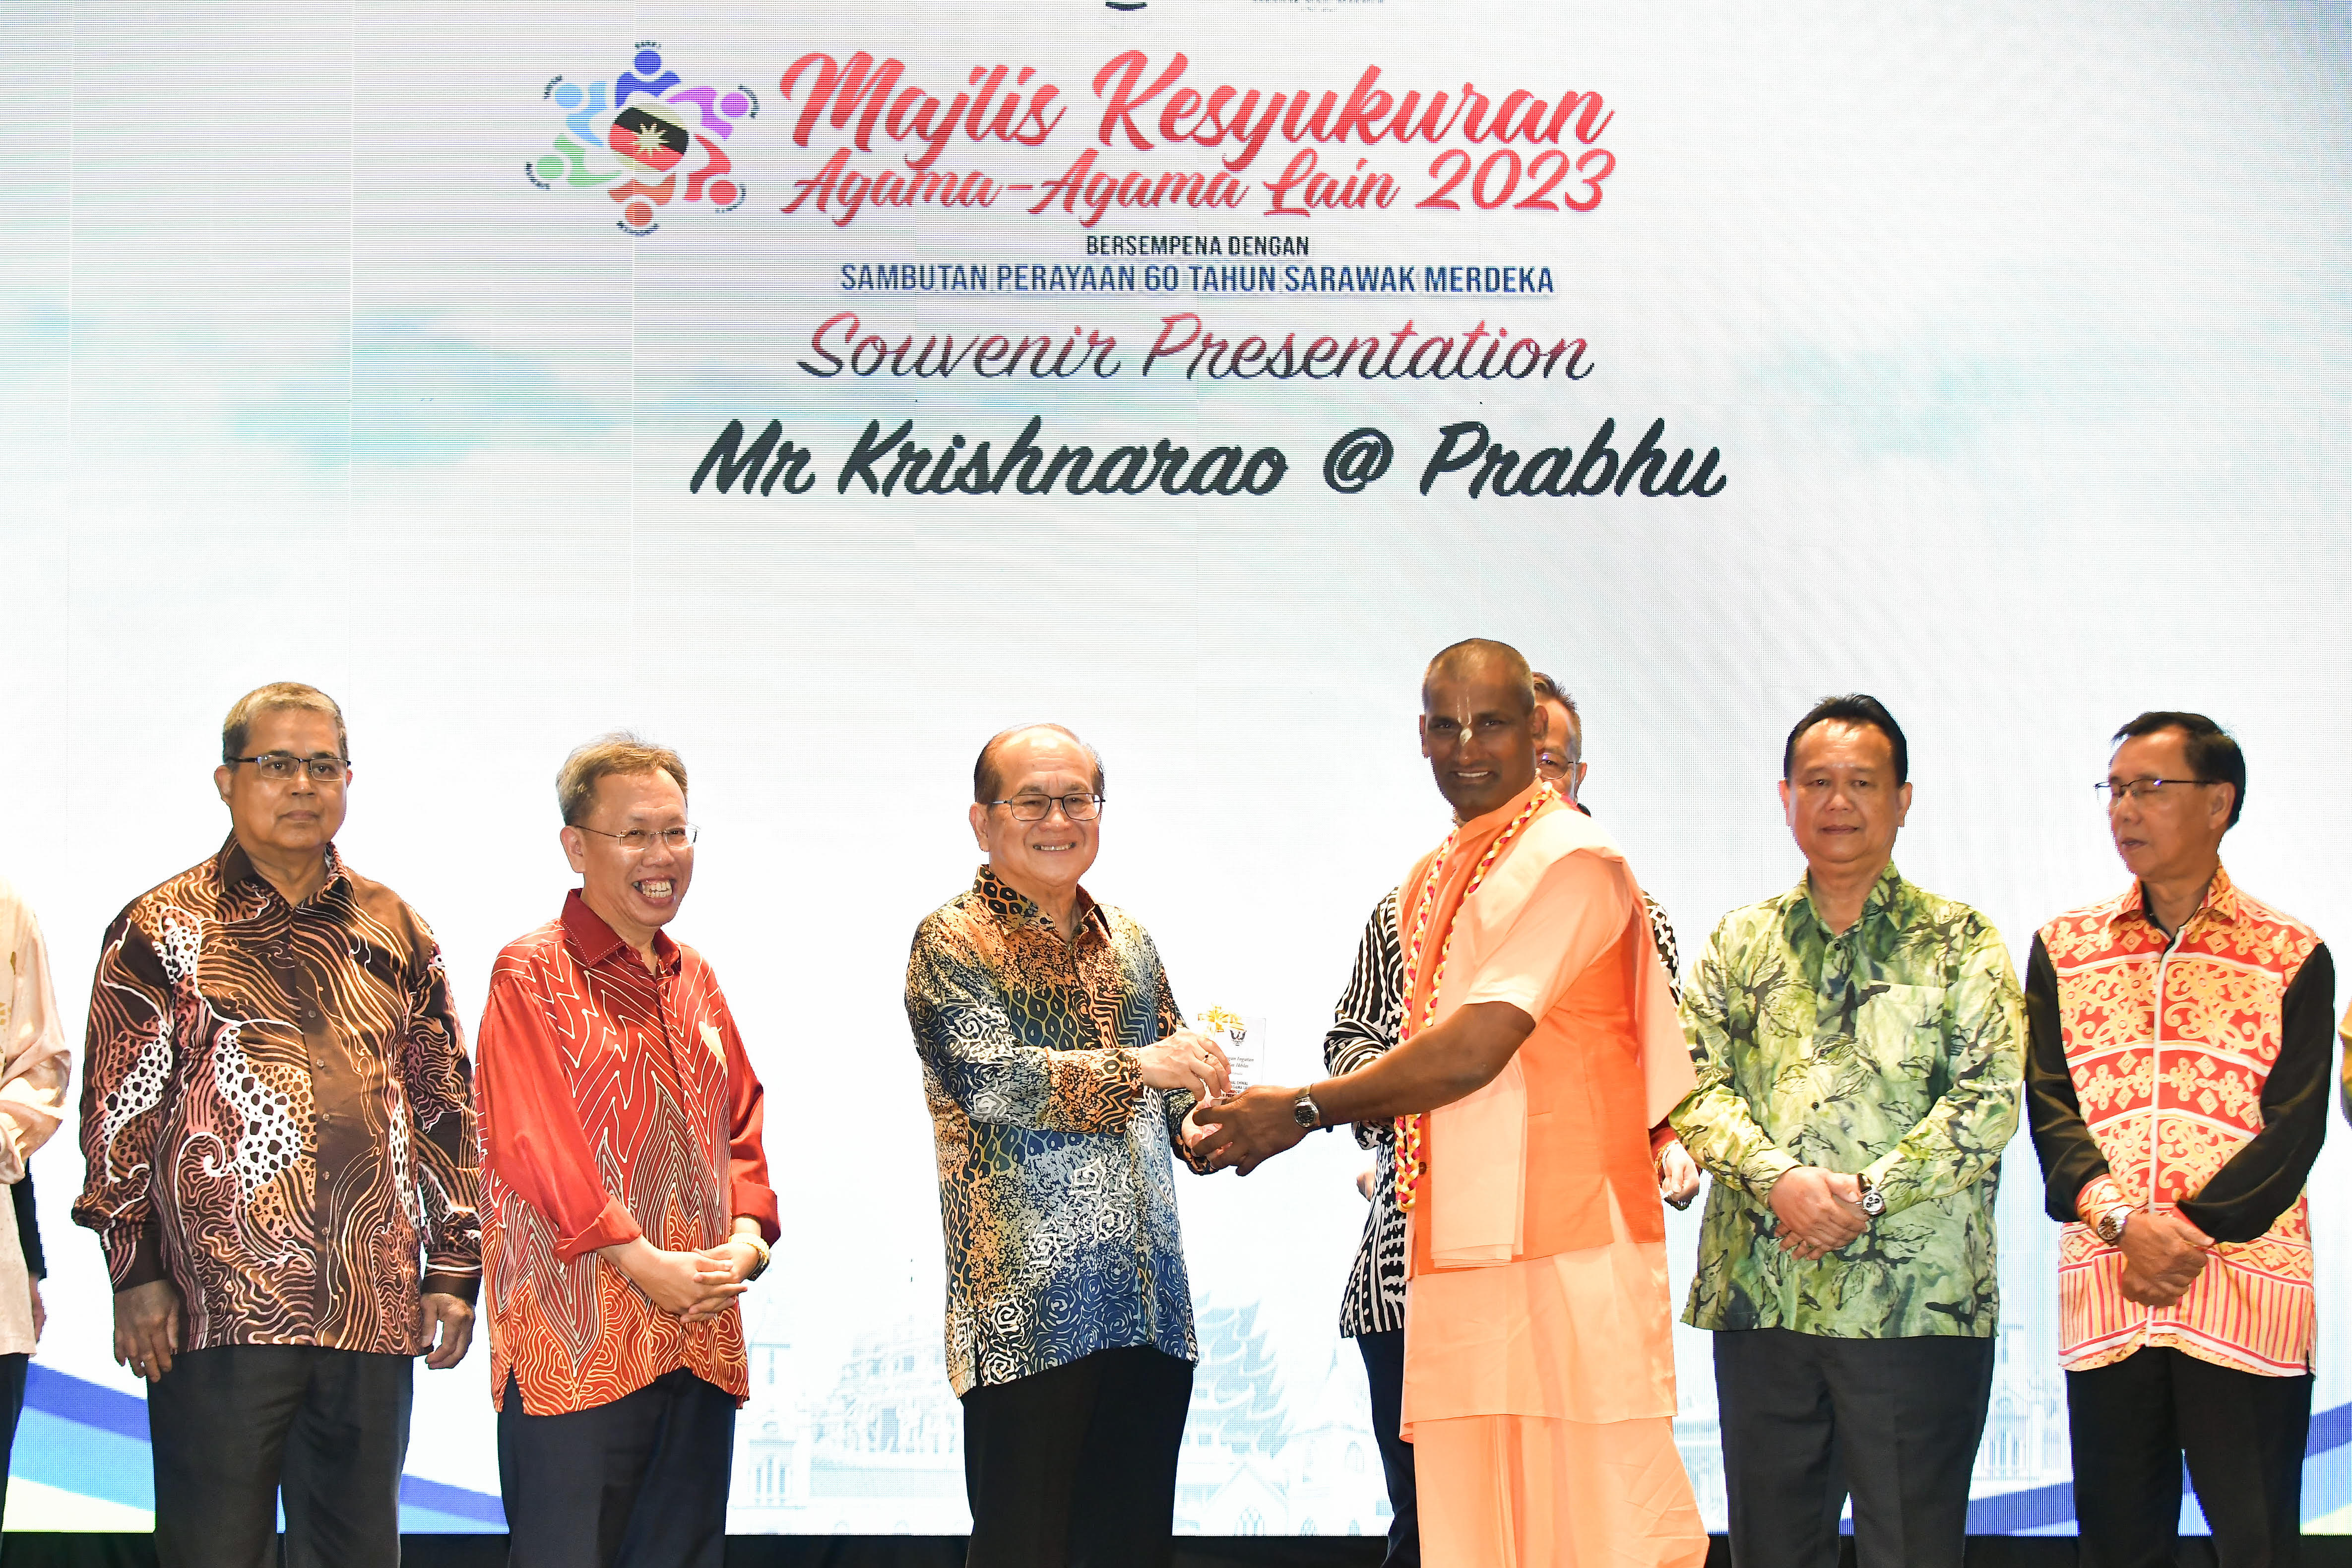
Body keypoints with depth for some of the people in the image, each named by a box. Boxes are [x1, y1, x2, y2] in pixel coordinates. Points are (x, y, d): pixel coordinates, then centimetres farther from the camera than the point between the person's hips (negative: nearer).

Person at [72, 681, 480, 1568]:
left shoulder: (395, 934, 14)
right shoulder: (163, 931, 3)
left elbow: (445, 1106, 16)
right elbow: (119, 1111, -1)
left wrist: (454, 1269, 10)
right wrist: (137, 1271, -8)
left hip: (377, 1316, 4)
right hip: (221, 1311, -4)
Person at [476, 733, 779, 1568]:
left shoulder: (692, 979, 18)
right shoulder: (531, 974, -5)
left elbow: (741, 1123, 19)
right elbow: (534, 1143, -12)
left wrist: (745, 1239, 0)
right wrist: (643, 1262, -16)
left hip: (699, 1336, 7)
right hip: (575, 1340, -7)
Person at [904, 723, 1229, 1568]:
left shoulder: (1128, 942, 18)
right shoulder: (952, 941, -2)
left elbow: (1173, 1072, 25)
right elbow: (990, 1078, -16)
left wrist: (1199, 1125, 2)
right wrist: (1136, 1068, -22)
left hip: (1149, 1308, 6)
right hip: (1028, 1309, -6)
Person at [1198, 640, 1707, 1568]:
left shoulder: (1574, 864, -9)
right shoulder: (1428, 884, 20)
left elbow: (1473, 1050, -15)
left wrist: (1303, 1110, -6)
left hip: (1567, 1250, -8)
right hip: (1456, 1255, 8)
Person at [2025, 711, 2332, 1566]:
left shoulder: (2293, 956, 5)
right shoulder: (2063, 948, 13)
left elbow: (2294, 1128, -2)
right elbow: (2049, 1109, 4)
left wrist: (2191, 1234, -13)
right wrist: (2124, 1222, -13)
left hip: (2246, 1296, -2)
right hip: (2102, 1294, 2)